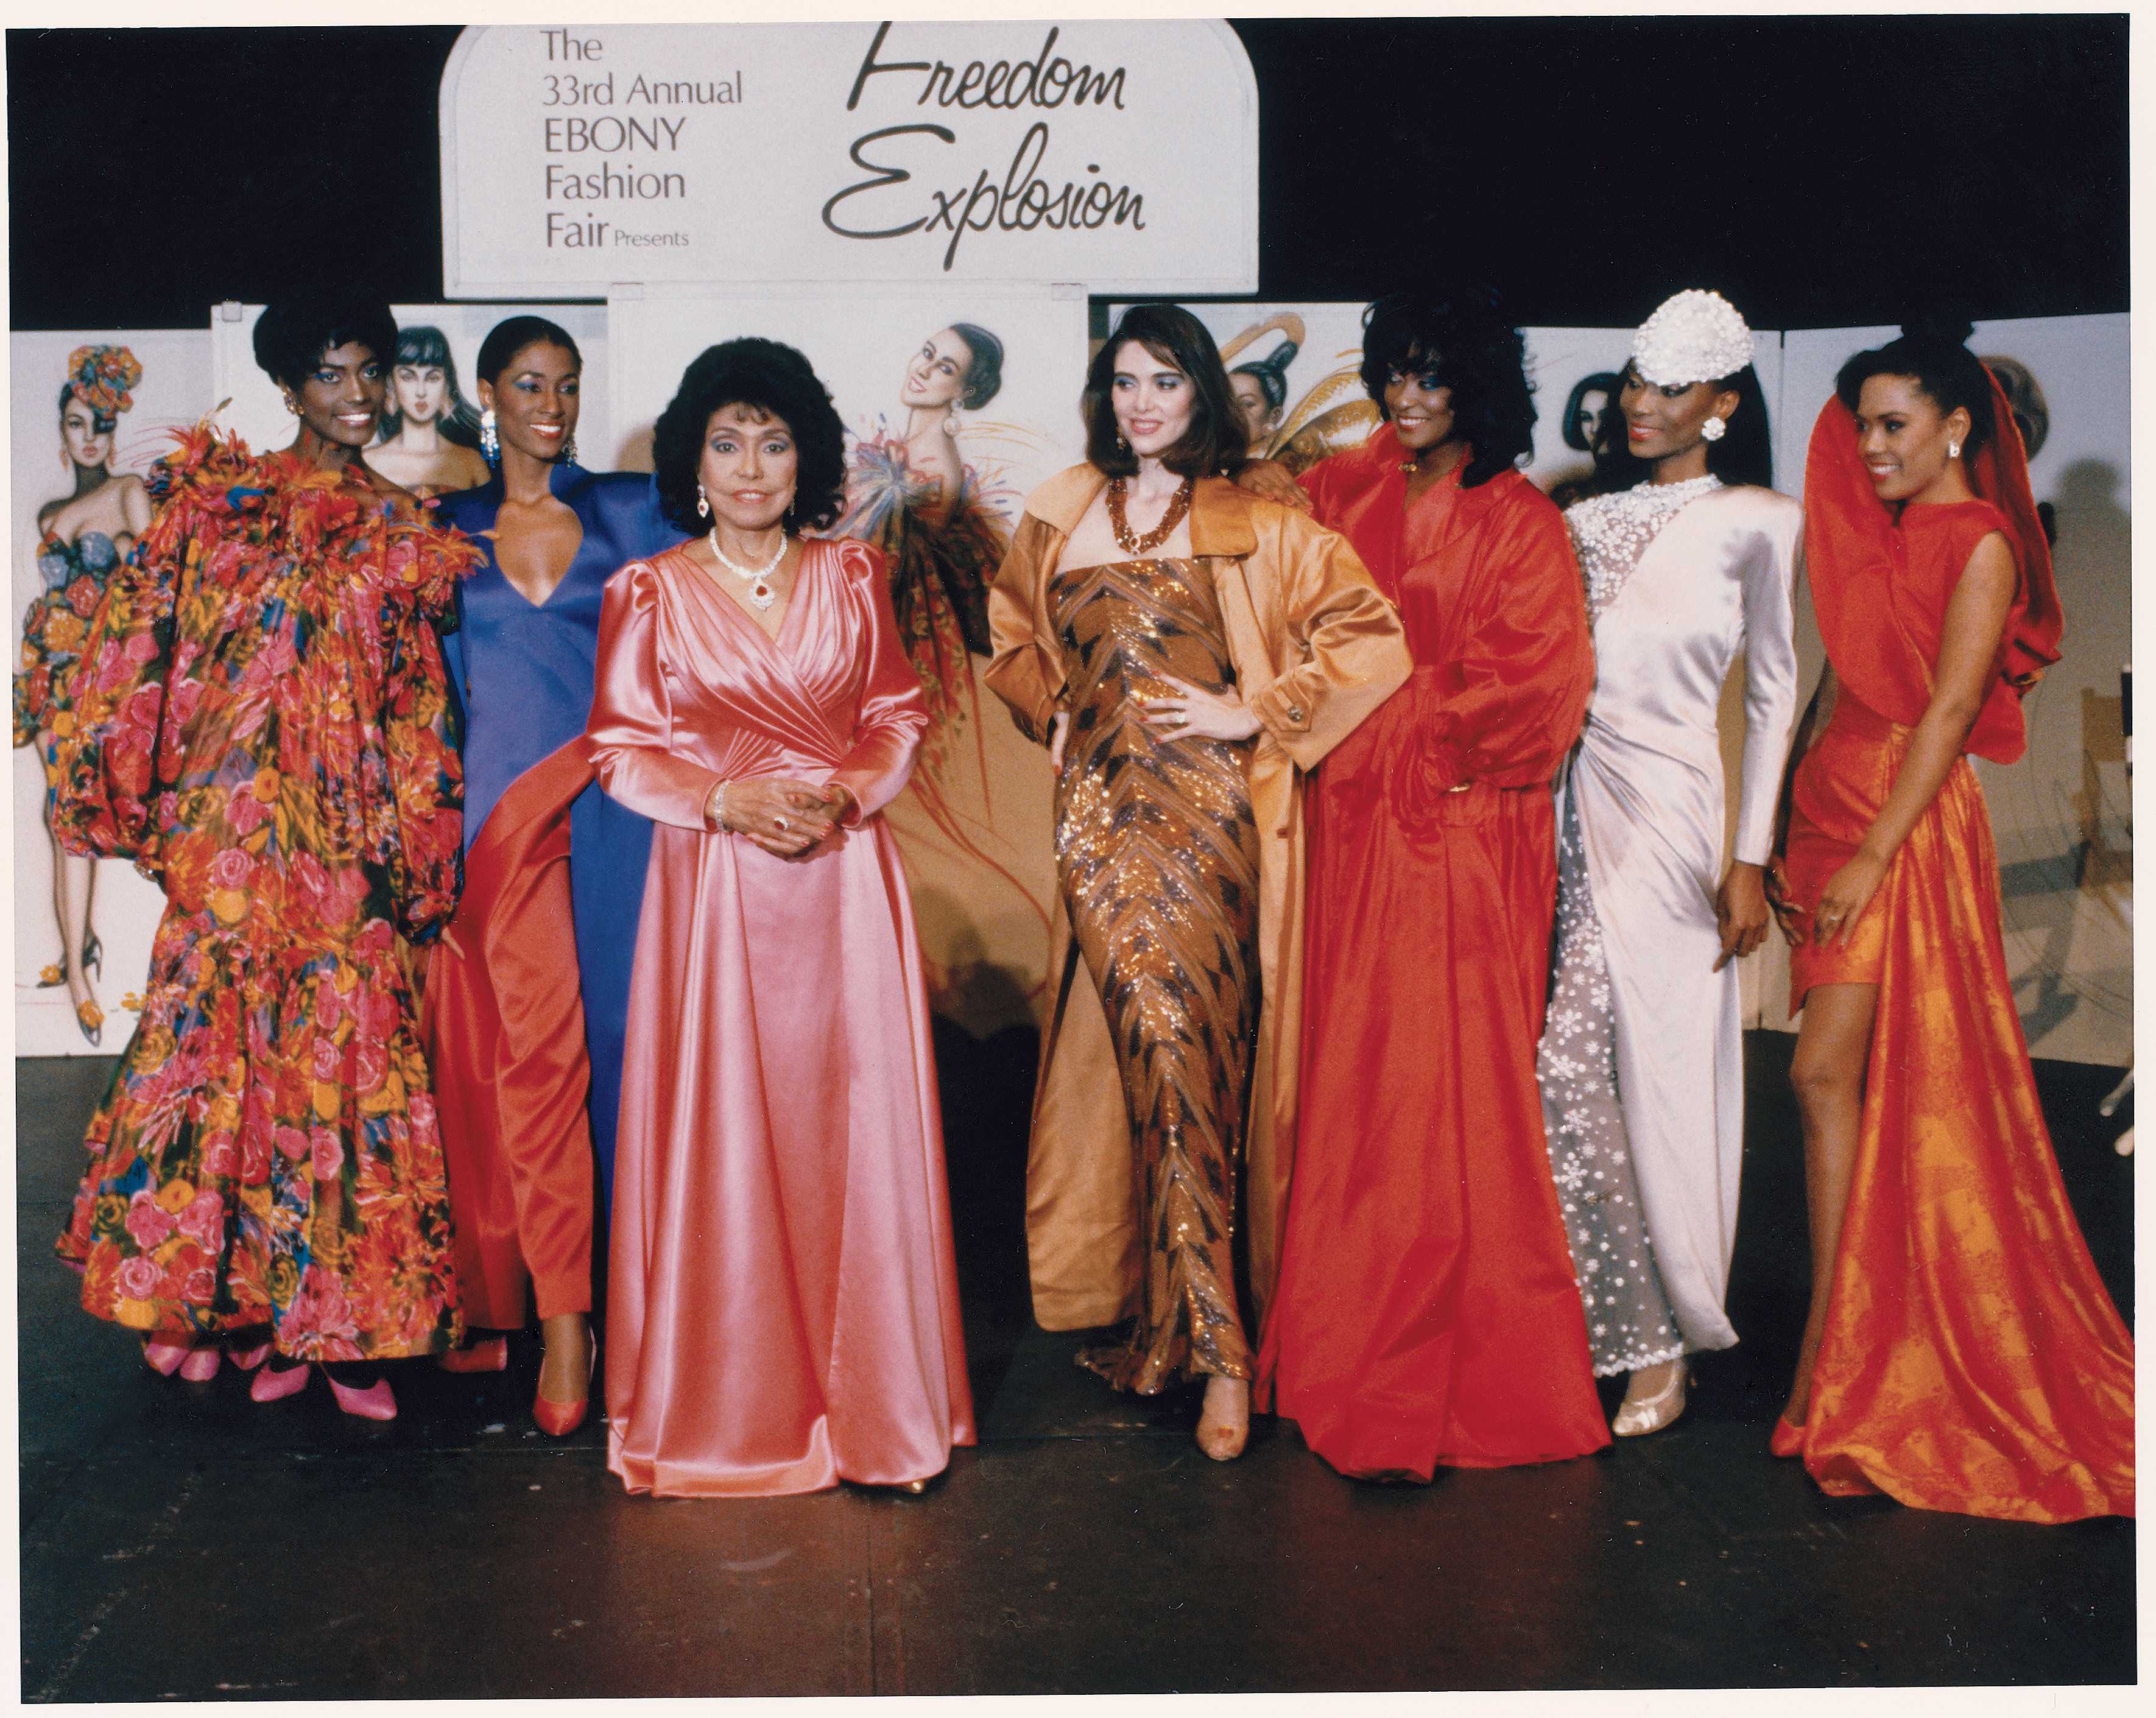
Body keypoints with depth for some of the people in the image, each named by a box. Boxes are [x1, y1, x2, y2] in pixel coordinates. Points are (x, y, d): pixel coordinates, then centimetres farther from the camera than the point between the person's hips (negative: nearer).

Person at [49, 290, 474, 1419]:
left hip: (343, 837, 1)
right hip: (230, 825, -1)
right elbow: (142, 640, 7)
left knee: (342, 1047, -1)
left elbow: (418, 709, 10)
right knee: (223, 1039, 0)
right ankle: (238, 1303, 12)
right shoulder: (220, 498, 8)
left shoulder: (399, 534, 12)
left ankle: (341, 1319, 5)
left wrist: (409, 853, 4)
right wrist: (111, 779, -1)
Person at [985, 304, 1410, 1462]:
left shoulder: (1251, 528, 3)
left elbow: (1369, 636, -3)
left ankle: (1196, 1331, 2)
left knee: (1185, 1048, -8)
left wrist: (1254, 714, -6)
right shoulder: (1060, 518, 14)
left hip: (1205, 817, -3)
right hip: (1100, 815, 3)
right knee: (1150, 1049, -1)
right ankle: (1214, 1342, 10)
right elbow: (1011, 630, 31)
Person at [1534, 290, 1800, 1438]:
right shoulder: (1587, 521, 15)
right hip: (1562, 803, 5)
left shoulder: (1757, 522, 3)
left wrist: (1750, 856, -2)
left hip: (1660, 813, -4)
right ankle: (1635, 1333, 14)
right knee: (1560, 1069, 0)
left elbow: (1772, 692, 3)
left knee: (1568, 1068, -7)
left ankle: (1655, 1339, 10)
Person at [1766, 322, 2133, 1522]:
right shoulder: (1876, 539, 17)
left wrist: (1870, 857, -17)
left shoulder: (1980, 544, -6)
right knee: (1867, 1080, 9)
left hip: (1911, 823, -7)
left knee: (1827, 1072, -12)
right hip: (1833, 810, 7)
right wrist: (1793, 837, 12)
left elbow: (1947, 713, -13)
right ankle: (1859, 1349, 17)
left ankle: (1828, 1352, -6)